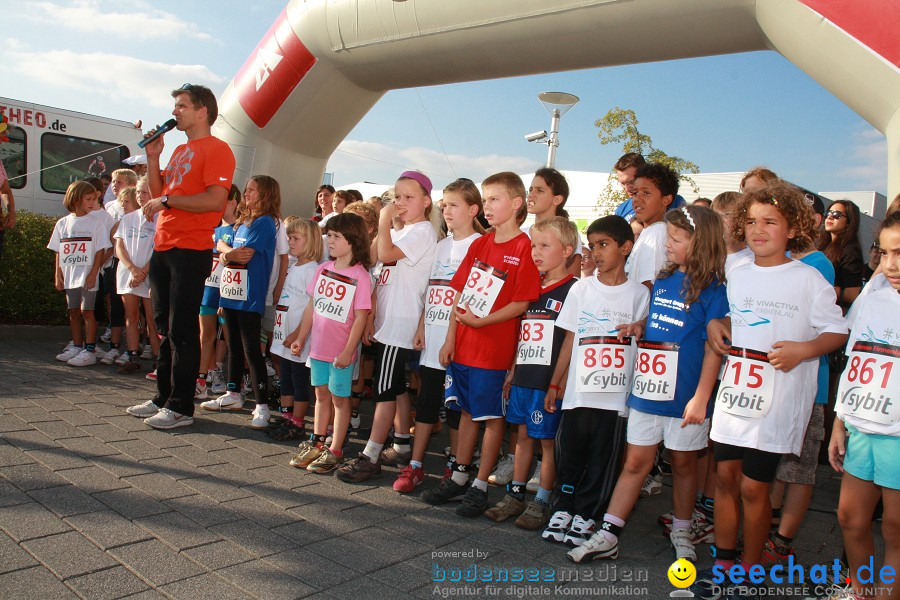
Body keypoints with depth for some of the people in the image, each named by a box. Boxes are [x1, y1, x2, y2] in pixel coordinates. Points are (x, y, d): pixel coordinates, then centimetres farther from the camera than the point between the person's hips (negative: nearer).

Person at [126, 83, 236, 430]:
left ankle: (182, 407, 3)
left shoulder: (216, 149, -7)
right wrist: (153, 156, 13)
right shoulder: (179, 151, 21)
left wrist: (167, 200, -14)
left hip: (190, 251, -9)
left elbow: (215, 200, -19)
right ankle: (164, 397, 24)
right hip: (164, 248, 9)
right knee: (164, 327, 14)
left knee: (182, 330, -6)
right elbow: (158, 194, 22)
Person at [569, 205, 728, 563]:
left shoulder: (712, 290, -8)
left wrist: (701, 397, -15)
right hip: (648, 389, 5)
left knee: (683, 463, 13)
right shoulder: (662, 281, 9)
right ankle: (607, 536, 12)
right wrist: (639, 326, 4)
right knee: (636, 461, 8)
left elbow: (713, 348, -12)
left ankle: (681, 532, 33)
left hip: (684, 395, -4)